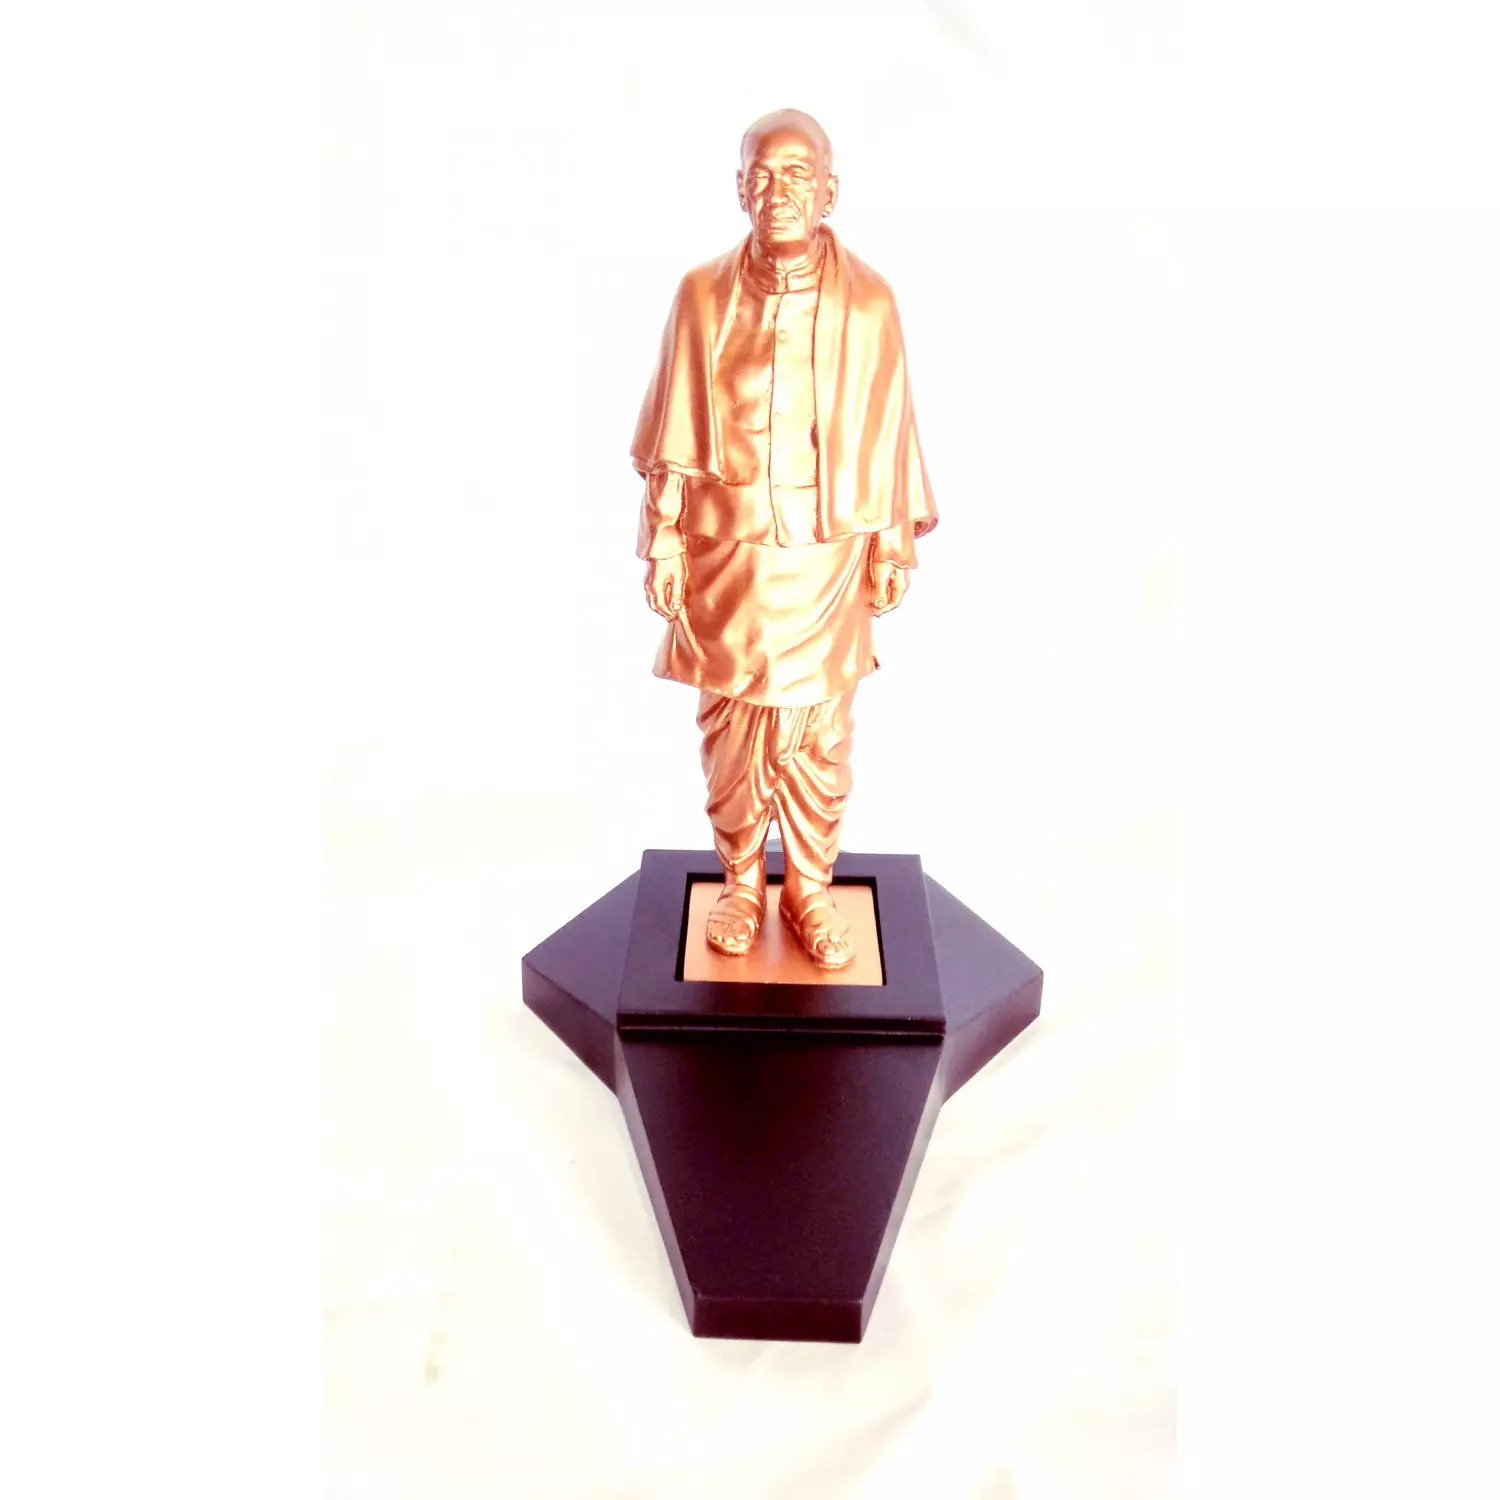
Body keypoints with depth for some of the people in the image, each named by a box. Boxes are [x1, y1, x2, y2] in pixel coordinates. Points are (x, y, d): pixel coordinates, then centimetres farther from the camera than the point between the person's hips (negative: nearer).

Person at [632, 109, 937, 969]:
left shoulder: (869, 300, -3)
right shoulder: (702, 296, -3)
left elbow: (888, 433, 2)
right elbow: (674, 433, 0)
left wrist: (893, 547, 3)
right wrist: (662, 543, -2)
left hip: (827, 552, 0)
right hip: (726, 549, 0)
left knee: (821, 731, 8)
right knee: (731, 726, 10)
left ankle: (810, 885, 28)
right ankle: (742, 880, 30)